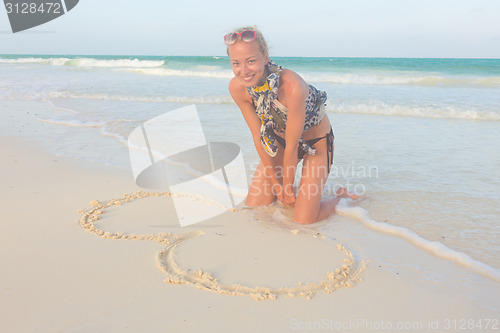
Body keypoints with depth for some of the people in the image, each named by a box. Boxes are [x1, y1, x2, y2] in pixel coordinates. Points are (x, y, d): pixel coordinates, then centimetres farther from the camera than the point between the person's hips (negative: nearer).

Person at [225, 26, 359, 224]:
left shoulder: (292, 86, -38)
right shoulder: (237, 88, -21)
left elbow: (292, 145, -26)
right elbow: (258, 136, -10)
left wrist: (288, 187, -13)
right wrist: (276, 183, -4)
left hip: (316, 141, -5)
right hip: (279, 139, 5)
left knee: (304, 219, -9)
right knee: (253, 207, 2)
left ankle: (341, 197, 20)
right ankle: (291, 193, 29)